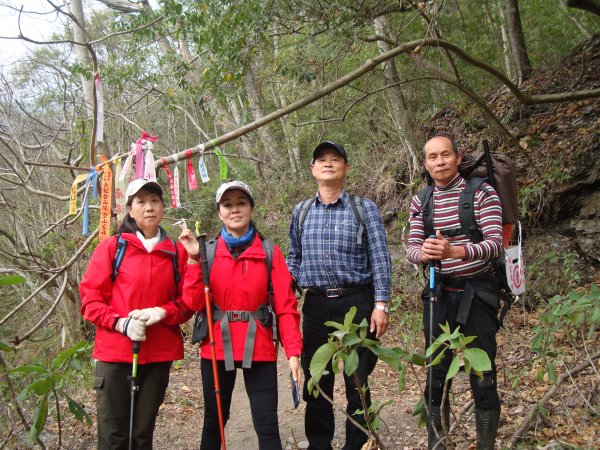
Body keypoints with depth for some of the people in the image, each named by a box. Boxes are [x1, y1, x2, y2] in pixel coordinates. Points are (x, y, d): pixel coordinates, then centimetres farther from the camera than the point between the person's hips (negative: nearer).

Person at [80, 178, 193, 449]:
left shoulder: (176, 252, 6)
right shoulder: (111, 247, 0)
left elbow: (187, 301, 8)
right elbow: (90, 297, -1)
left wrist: (162, 313, -12)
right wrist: (120, 323, -16)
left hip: (159, 354, 2)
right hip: (115, 352, -2)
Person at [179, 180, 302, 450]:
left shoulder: (270, 253, -1)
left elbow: (286, 305, -4)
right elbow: (194, 303, -6)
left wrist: (293, 351, -13)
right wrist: (194, 260, -15)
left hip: (258, 349, -1)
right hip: (217, 348, 2)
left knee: (267, 424, -3)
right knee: (214, 420, 16)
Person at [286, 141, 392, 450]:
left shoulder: (364, 208, -1)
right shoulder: (301, 212, 9)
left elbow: (380, 259, -3)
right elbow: (293, 259, 15)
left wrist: (381, 305, -9)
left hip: (357, 302, -3)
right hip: (316, 305, 3)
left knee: (358, 381, 6)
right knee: (316, 382, 11)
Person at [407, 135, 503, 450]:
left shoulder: (482, 193, -7)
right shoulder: (420, 201, 4)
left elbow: (495, 243, -17)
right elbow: (412, 249, 0)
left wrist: (454, 251, -35)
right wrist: (424, 252, -25)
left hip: (477, 293, -3)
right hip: (439, 293, 3)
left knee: (483, 377, 2)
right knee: (436, 375, 9)